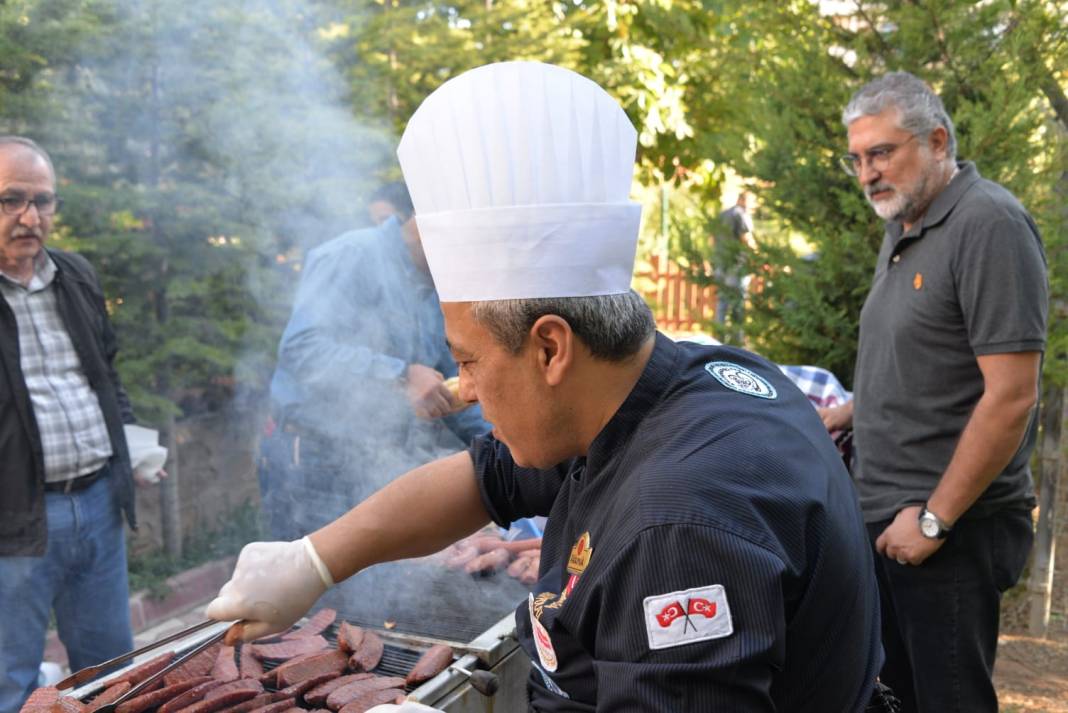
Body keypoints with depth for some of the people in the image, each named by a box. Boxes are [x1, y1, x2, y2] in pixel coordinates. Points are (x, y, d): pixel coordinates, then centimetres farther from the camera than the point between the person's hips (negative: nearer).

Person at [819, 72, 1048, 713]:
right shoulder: (904, 229, 14)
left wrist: (934, 519, -17)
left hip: (951, 527, -8)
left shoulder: (989, 223, -14)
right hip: (888, 516, 8)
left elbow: (1010, 395, -20)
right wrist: (850, 412, 12)